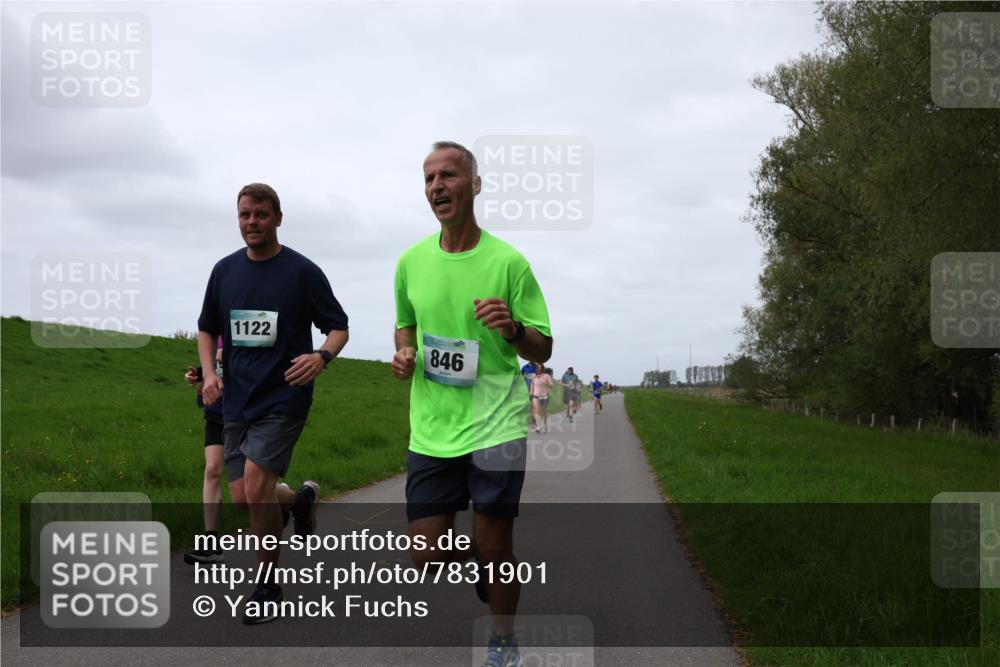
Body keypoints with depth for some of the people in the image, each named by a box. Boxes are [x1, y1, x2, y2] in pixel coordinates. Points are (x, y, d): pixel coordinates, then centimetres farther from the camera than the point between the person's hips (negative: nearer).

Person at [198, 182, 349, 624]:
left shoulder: (303, 271, -6)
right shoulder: (225, 270, 8)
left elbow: (338, 328, 0)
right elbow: (207, 329, 19)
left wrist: (321, 356, -21)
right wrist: (209, 373, 2)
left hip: (283, 396, -5)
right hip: (237, 400, 5)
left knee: (256, 488, -15)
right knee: (241, 497, 3)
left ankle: (268, 587, 4)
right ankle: (301, 499, 37)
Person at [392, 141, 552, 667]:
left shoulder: (508, 261, -7)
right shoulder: (411, 261, 5)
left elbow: (543, 351, -3)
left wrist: (512, 329, -24)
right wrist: (404, 353, 0)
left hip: (495, 426, -3)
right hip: (430, 431, 4)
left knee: (494, 549, 3)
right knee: (426, 558, 3)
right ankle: (480, 570, 37)